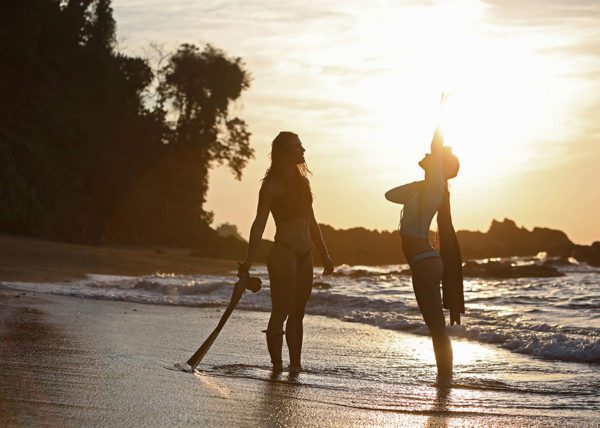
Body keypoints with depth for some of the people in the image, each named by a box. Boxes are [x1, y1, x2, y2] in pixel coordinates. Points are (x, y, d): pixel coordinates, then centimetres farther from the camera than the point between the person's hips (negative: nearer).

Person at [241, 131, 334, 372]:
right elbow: (260, 223, -12)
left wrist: (324, 255, 23)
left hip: (304, 255, 7)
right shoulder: (272, 184, -6)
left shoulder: (301, 181, 17)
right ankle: (277, 365, -4)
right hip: (283, 252, -7)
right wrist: (249, 259, -21)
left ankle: (295, 364, 10)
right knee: (281, 311, -7)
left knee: (297, 312, 7)